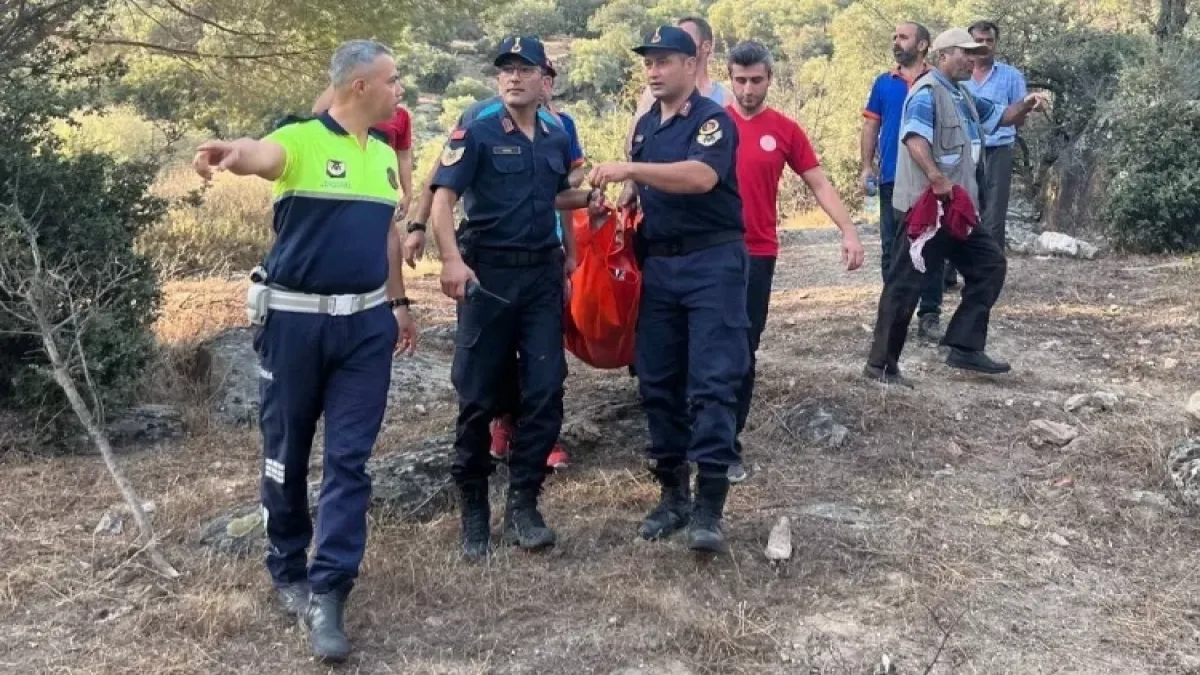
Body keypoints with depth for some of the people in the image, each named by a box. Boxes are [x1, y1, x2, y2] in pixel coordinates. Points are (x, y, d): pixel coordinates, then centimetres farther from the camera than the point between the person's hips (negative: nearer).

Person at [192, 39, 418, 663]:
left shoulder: (384, 155, 12)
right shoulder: (300, 139, -10)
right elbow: (264, 154, -33)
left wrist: (399, 302, 22)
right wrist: (233, 153, -56)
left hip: (367, 323, 5)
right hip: (295, 319, -4)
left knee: (350, 461, -2)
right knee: (286, 454, 8)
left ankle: (326, 594, 2)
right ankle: (288, 571, 29)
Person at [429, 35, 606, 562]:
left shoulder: (558, 139, 10)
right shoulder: (477, 133, -6)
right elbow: (442, 199, -15)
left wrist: (589, 198, 9)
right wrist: (451, 259, -30)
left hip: (543, 274, 4)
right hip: (487, 272, -4)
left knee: (545, 392, 0)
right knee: (479, 396, 1)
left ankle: (522, 506, 10)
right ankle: (473, 508, 16)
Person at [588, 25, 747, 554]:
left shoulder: (712, 119, -8)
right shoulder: (645, 125, 15)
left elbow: (701, 176, -27)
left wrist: (631, 169, -32)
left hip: (712, 262, -7)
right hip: (658, 264, 7)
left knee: (712, 382, -8)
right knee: (658, 381, 8)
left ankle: (709, 506, -6)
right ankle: (673, 492, 19)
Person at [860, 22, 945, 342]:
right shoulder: (883, 83, 9)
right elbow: (871, 126, 10)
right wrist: (867, 167, 0)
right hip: (892, 179, 2)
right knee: (892, 248, 7)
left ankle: (929, 315, 8)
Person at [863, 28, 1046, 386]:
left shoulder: (963, 96, 18)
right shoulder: (927, 91, -12)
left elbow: (1000, 116, 26)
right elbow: (914, 139, -28)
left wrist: (1025, 106, 5)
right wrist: (937, 178, -38)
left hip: (956, 207, 10)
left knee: (990, 263, 11)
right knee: (905, 284, -6)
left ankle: (965, 348, 12)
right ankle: (881, 364, 1)